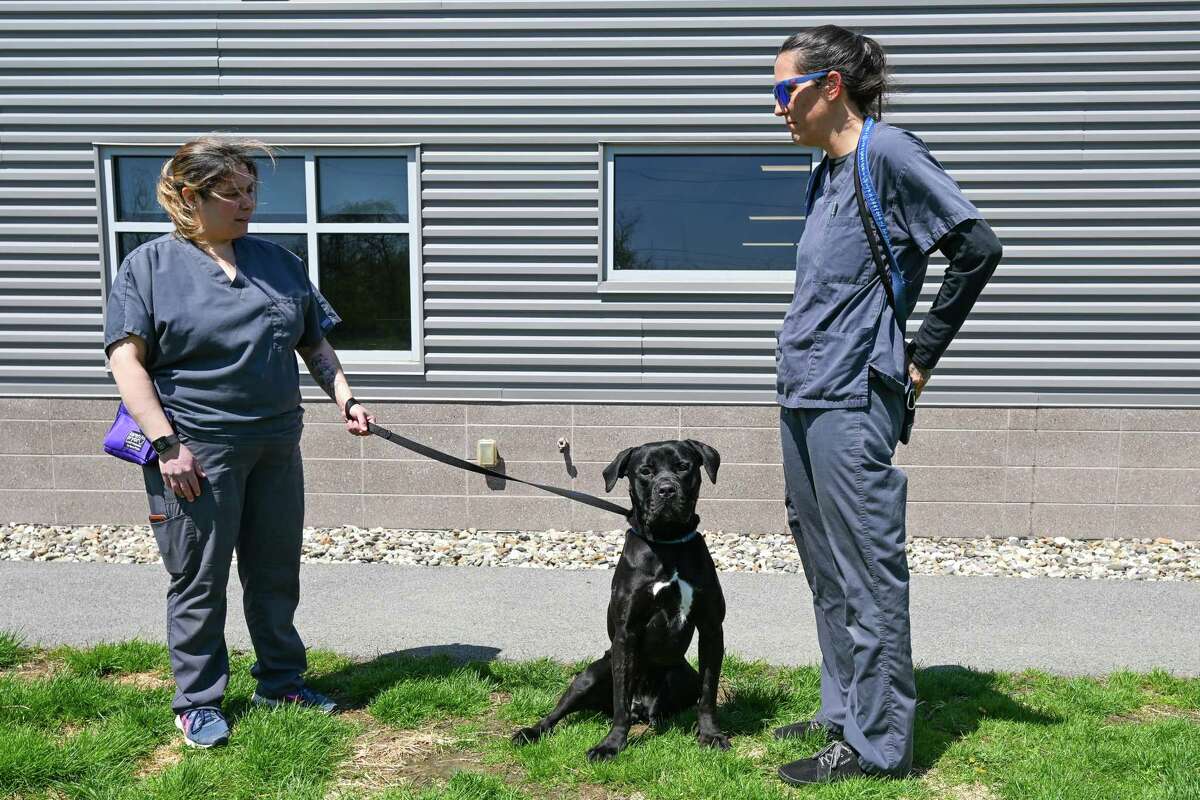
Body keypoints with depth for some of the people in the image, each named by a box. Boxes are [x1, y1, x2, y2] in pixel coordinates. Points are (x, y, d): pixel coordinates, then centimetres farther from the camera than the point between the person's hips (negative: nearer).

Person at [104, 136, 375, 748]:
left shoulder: (278, 262, 13)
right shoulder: (149, 266, -1)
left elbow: (315, 344, 19)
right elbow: (126, 358, -9)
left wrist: (345, 399, 4)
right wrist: (166, 443, -17)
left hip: (276, 446, 5)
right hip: (196, 450, -5)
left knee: (276, 573, 14)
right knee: (199, 581, 4)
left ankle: (281, 681, 29)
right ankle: (197, 701, 20)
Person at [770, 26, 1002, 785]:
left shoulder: (888, 150, -8)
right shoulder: (828, 173, 16)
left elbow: (978, 247, -12)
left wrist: (921, 354, -8)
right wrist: (801, 368, 14)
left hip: (851, 401, -9)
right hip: (804, 397, 9)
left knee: (868, 577, 0)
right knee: (827, 572, 16)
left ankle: (877, 743, 12)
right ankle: (844, 712, 30)